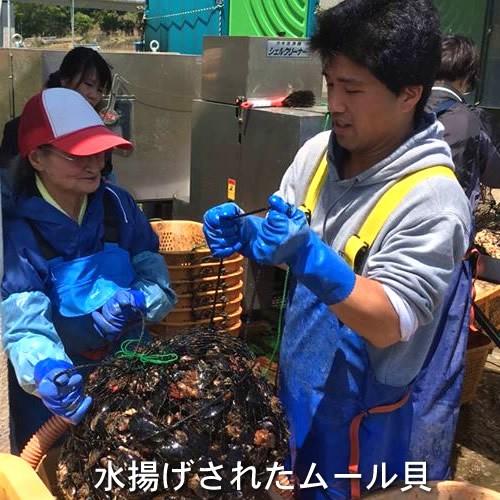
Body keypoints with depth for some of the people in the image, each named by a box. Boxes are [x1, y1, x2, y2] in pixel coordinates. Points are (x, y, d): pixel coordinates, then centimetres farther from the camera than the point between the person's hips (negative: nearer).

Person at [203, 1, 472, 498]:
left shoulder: (432, 199, -25)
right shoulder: (317, 151, -6)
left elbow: (389, 324, -27)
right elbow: (284, 239, 6)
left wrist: (310, 257, -39)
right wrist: (246, 232, -16)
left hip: (363, 413, -6)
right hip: (298, 384, 6)